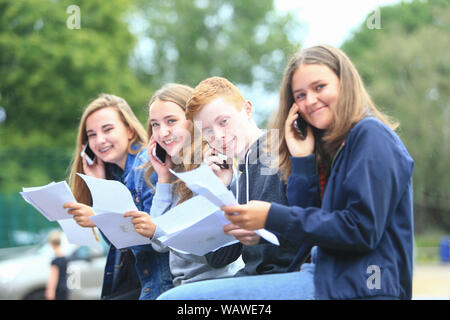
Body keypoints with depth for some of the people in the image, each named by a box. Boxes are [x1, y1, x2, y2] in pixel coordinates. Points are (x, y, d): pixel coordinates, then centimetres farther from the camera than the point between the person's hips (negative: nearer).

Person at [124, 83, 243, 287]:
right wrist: (163, 179, 6)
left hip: (217, 279, -6)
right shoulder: (174, 170, 14)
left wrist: (158, 230, -22)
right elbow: (160, 246, 8)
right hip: (181, 283, 6)